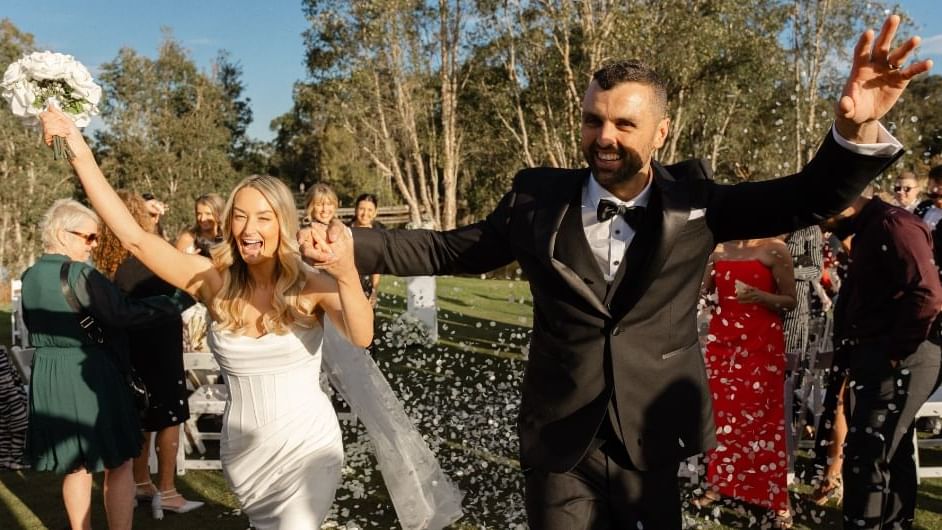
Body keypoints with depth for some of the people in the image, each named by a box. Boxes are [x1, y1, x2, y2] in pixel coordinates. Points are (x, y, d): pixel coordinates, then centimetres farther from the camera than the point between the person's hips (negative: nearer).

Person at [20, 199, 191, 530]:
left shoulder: (29, 277, 8)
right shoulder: (79, 274, -16)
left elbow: (35, 327, 18)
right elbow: (123, 313, -23)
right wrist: (181, 299, -23)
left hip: (47, 379, 8)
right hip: (90, 376, -8)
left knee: (75, 465, 19)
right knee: (119, 465, 4)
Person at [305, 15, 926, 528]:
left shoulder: (692, 197, -5)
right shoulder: (539, 195, -5)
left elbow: (805, 201, -5)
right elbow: (455, 249, 2)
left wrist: (856, 129, -25)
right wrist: (353, 244, -7)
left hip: (651, 446, 1)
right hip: (560, 448, 0)